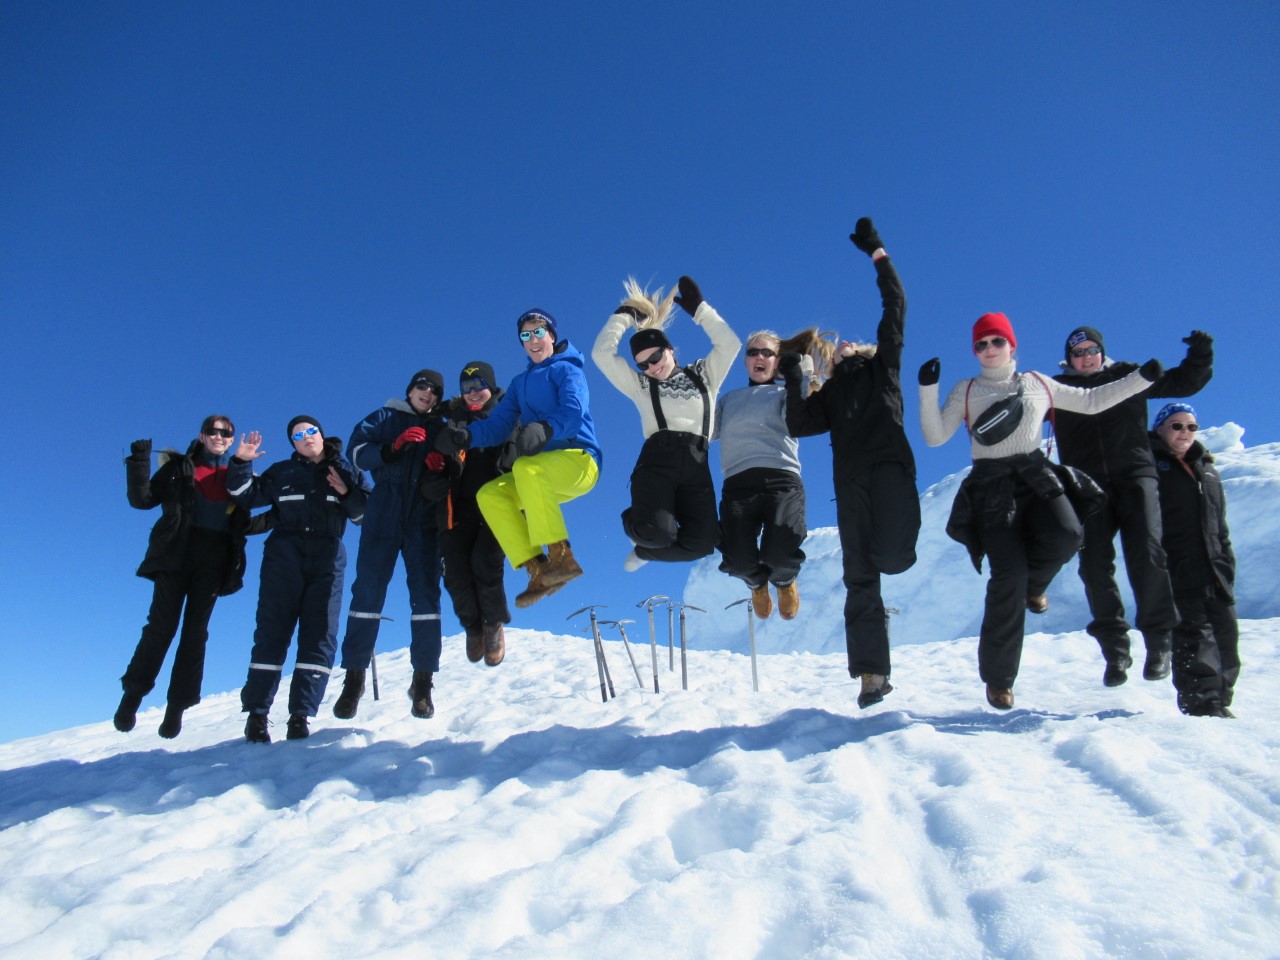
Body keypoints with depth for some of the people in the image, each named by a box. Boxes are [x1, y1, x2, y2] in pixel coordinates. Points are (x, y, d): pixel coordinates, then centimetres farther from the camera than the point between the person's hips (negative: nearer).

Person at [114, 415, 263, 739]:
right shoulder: (179, 468, 12)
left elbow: (242, 524, 17)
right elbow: (142, 499, 4)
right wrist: (139, 461, -5)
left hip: (214, 560, 2)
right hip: (175, 554, -1)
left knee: (195, 632, 0)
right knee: (161, 625, -8)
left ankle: (176, 707, 3)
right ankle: (132, 694, 5)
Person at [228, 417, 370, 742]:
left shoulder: (346, 471, 17)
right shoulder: (282, 472, 19)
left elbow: (366, 512, 11)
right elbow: (245, 496, 14)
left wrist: (347, 493, -6)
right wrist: (241, 463, 2)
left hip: (328, 558, 0)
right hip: (284, 554, 0)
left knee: (320, 636, -7)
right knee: (273, 630, -6)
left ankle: (300, 716, -6)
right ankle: (256, 714, -3)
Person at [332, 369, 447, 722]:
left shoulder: (442, 430, 20)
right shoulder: (385, 417, 15)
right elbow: (357, 452, 0)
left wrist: (442, 467, -8)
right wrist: (394, 447, -16)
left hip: (424, 519, 1)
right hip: (383, 515, -1)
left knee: (425, 593, -6)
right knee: (367, 591, -3)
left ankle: (423, 681, -3)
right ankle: (354, 675, 4)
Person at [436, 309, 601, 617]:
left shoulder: (566, 369, 2)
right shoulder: (519, 382, 22)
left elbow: (574, 412, -17)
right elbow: (498, 424, 10)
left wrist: (543, 429, -38)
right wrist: (465, 436, -11)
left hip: (580, 460, -7)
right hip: (543, 477, 7)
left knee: (525, 468, -35)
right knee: (489, 494, -14)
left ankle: (561, 557, -32)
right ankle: (538, 570, -18)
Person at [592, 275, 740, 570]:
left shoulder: (703, 375, 25)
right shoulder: (640, 385, 23)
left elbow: (729, 344, 14)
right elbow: (602, 353, 15)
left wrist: (698, 308, 15)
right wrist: (624, 314, 19)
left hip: (696, 464, 2)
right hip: (657, 460, -2)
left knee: (703, 540, -17)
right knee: (656, 533, -29)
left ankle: (646, 551, 14)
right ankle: (640, 523, 13)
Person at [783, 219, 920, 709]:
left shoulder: (882, 365, 21)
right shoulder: (830, 394, 27)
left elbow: (895, 305, 14)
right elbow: (798, 425, 11)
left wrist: (877, 254, 12)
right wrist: (792, 379, 7)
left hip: (889, 464, -3)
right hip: (850, 480, 3)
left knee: (892, 555, -24)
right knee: (860, 577, -2)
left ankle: (899, 543, 14)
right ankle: (872, 673, 1)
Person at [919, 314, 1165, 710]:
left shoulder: (1038, 384, 16)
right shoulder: (966, 391, 9)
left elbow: (1091, 401, 23)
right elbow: (935, 437, 0)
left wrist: (1141, 377, 16)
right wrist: (928, 391, -12)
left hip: (1036, 474, 2)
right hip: (992, 483, -2)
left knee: (1066, 536, -31)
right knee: (1008, 577, -14)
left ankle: (1033, 583, 7)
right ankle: (997, 678, 0)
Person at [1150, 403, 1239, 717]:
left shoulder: (1208, 471, 23)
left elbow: (1220, 526, 25)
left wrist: (1226, 565, 16)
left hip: (1213, 571, 7)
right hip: (1175, 570, -7)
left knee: (1225, 631, 5)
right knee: (1195, 632, -14)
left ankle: (1220, 701, 16)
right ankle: (1204, 704, -15)